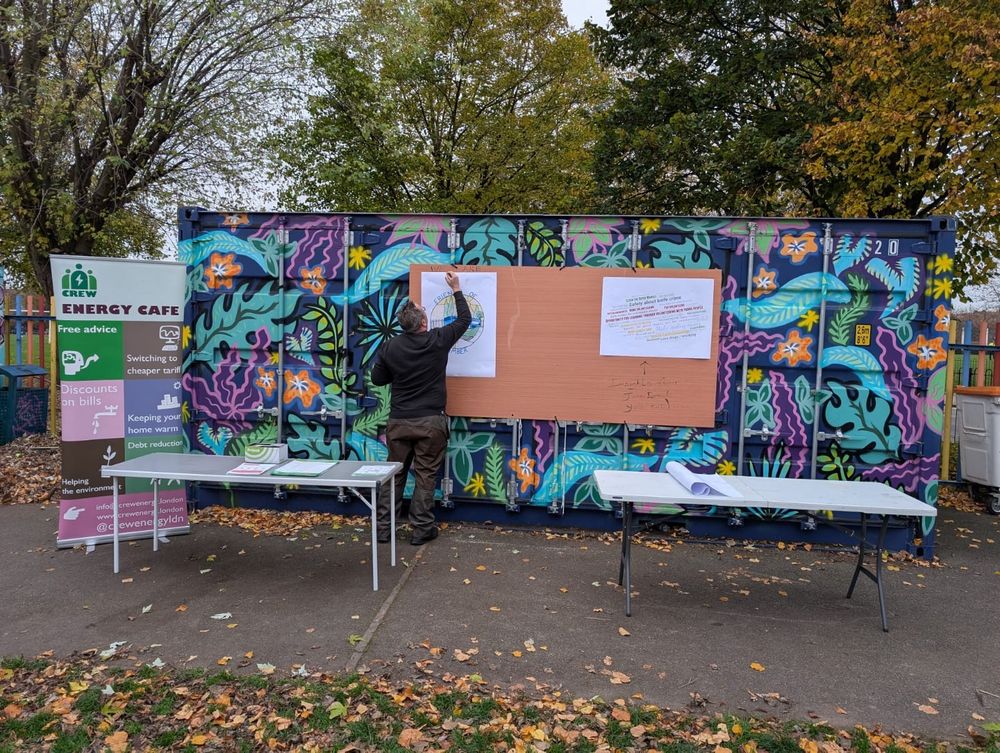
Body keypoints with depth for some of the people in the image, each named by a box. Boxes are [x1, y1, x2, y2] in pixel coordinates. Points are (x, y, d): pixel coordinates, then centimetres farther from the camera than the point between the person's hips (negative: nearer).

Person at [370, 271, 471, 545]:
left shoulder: (390, 348, -3)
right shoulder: (438, 341, -9)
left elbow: (377, 378, 9)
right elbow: (465, 319, 5)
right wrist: (457, 289, 16)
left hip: (399, 421, 3)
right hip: (430, 422, -2)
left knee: (394, 473, 12)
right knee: (425, 475, 6)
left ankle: (383, 527, 17)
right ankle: (421, 530, 11)